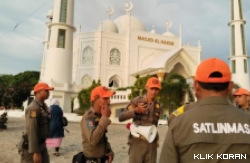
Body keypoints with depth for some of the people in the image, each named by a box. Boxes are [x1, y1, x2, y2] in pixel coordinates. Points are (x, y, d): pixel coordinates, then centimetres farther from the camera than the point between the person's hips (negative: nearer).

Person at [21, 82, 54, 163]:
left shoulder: (43, 106, 9)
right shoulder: (33, 108, -21)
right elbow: (31, 131, -25)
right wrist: (36, 152, -25)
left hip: (41, 144, 9)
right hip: (31, 146, -9)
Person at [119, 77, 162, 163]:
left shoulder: (158, 105, 7)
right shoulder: (136, 101, -6)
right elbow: (121, 118, -14)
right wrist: (136, 110, -26)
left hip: (152, 143, 4)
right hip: (137, 142, -3)